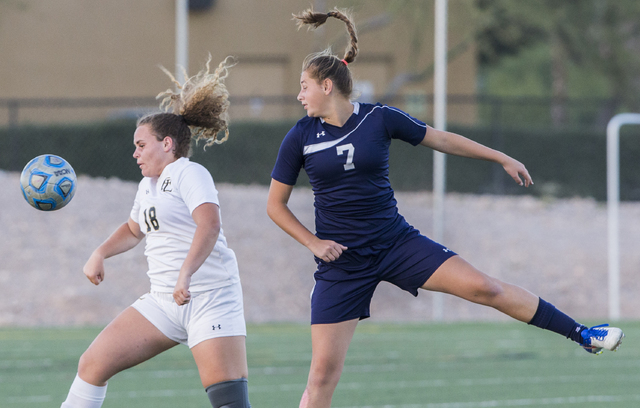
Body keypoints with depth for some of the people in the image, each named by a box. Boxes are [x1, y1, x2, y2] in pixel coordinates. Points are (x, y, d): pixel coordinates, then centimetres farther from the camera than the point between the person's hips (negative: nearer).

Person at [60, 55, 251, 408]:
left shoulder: (189, 174, -9)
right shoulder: (148, 186, 19)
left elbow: (209, 225, -26)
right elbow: (134, 229, 40)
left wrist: (185, 275, -38)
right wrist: (100, 254, 23)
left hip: (209, 298, -9)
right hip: (164, 301, 9)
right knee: (92, 364, 2)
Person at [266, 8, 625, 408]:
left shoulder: (379, 118, -4)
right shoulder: (300, 138, -3)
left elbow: (440, 139, 9)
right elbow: (276, 204, 6)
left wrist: (503, 158, 13)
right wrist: (314, 242, -7)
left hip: (395, 240, 0)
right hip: (340, 257, 0)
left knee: (483, 287, -11)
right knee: (324, 371, -6)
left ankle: (583, 334, 0)